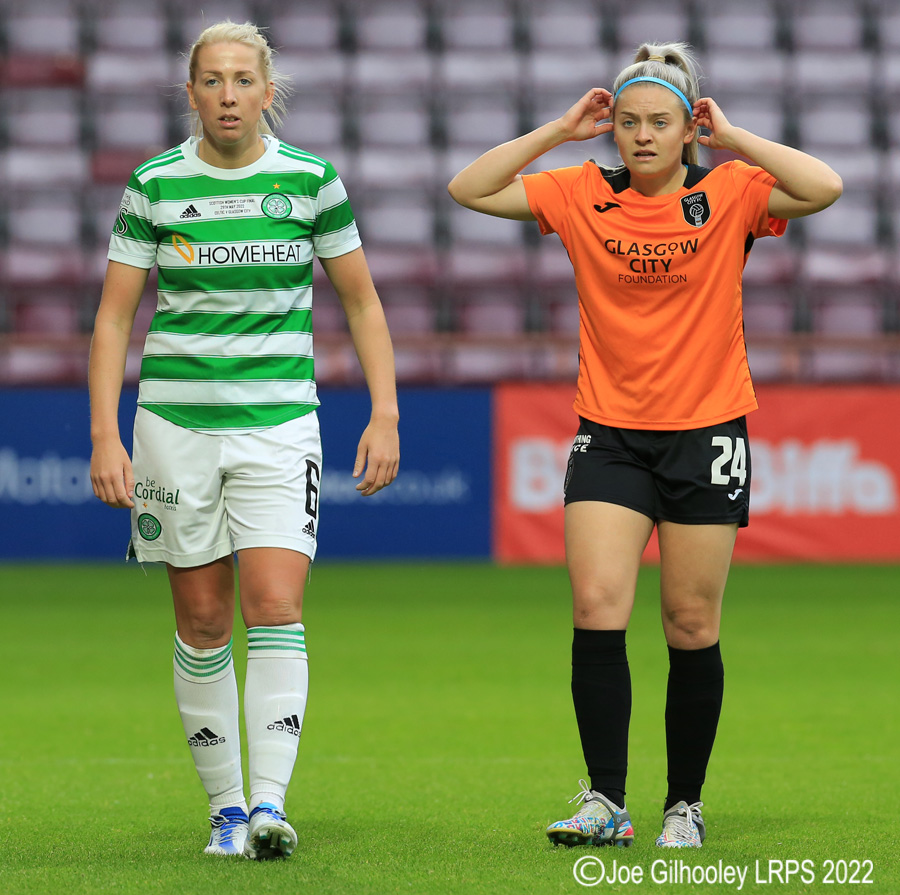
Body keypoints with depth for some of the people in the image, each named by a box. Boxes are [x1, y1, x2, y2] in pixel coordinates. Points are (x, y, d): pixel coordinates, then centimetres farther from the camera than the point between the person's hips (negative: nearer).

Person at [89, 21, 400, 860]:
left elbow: (361, 301, 8)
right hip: (174, 421, 1)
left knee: (274, 608, -15)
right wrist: (105, 435, -7)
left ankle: (270, 806, -18)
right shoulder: (153, 185, -1)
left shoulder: (310, 180, 0)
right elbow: (113, 316, 2)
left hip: (278, 420, -1)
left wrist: (385, 414, 0)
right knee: (202, 621, 4)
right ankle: (224, 808, 13)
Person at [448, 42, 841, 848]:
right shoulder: (582, 195, 3)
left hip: (706, 434, -1)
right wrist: (560, 131, -2)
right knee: (597, 612, -12)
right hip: (609, 436, 1)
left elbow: (824, 188, -18)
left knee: (693, 630, 3)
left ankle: (685, 806, 15)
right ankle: (605, 802, -8)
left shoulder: (730, 195, -3)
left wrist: (731, 137, -10)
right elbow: (469, 189, 2)